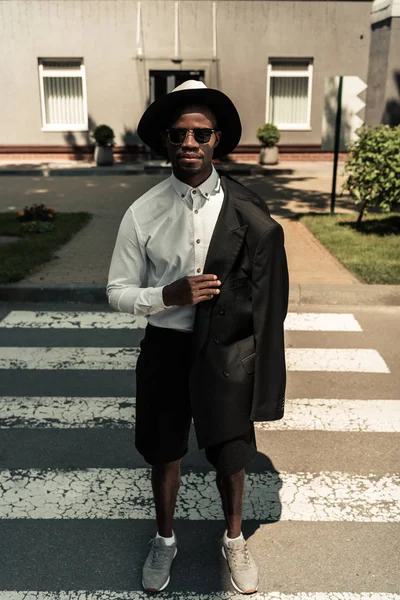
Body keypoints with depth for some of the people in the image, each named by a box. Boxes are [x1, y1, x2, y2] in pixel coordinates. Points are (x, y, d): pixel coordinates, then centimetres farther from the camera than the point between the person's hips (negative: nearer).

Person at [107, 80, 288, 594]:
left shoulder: (248, 214, -9)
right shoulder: (142, 213, -8)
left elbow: (265, 297, -3)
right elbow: (118, 292, -1)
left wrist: (264, 382, -4)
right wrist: (170, 295, -21)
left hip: (227, 350, 0)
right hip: (166, 347, 1)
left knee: (230, 455, 15)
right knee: (164, 453, 18)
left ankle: (234, 539, 46)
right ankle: (165, 539, 47)